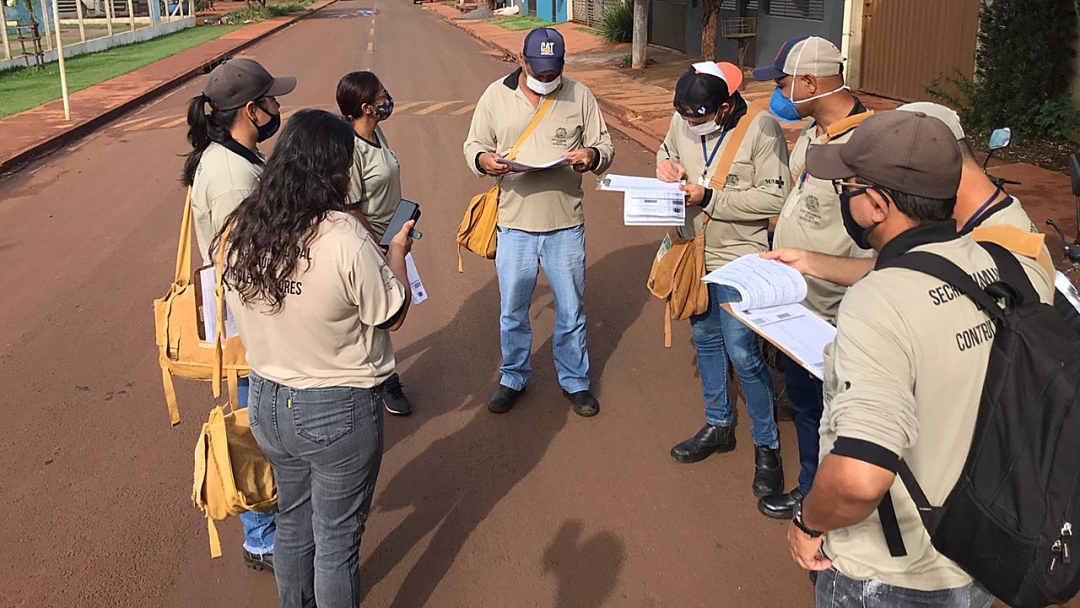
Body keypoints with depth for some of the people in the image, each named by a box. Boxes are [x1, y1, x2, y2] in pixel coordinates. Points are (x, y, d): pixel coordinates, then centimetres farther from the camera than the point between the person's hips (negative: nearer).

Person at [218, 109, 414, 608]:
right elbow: (392, 316, -14)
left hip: (268, 402, 6)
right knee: (337, 537, 14)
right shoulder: (343, 237, -26)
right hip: (338, 411, -6)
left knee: (293, 520, 27)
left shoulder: (238, 230, -7)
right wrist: (397, 252, 1)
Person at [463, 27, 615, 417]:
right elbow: (473, 145, 5)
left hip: (566, 226, 0)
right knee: (512, 312, 13)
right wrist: (483, 160, -18)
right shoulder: (495, 96, -1)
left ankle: (574, 381, 32)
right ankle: (514, 378, 35)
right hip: (515, 225, 0)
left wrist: (592, 156, -21)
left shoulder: (580, 96, -1)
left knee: (571, 311, 13)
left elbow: (605, 147, 3)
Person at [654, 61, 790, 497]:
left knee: (743, 353, -5)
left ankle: (767, 445, 14)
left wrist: (709, 198, -23)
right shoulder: (683, 121, -2)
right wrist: (667, 165, -6)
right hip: (695, 252, 7)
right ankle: (718, 426, 36)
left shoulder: (761, 129, -19)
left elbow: (776, 196, -22)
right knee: (705, 339, 18)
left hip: (738, 260, -6)